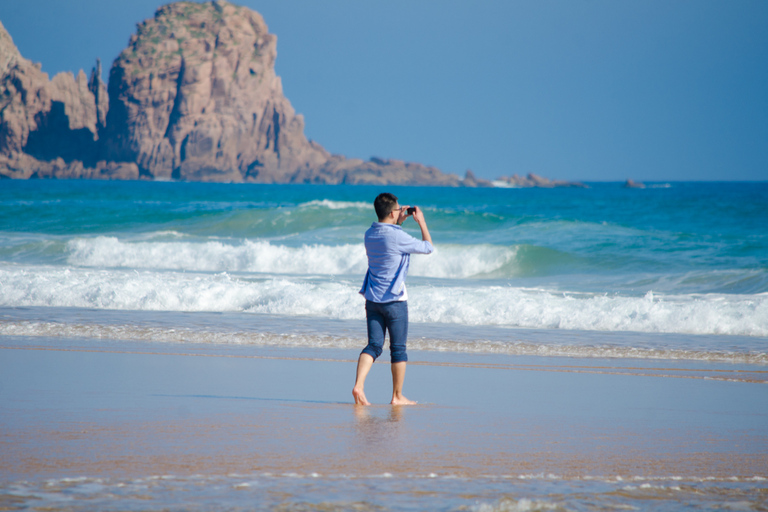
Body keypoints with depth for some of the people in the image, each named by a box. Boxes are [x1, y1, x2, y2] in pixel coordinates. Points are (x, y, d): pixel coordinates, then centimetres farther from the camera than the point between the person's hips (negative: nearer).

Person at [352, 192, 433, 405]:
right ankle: (397, 396, 10)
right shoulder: (398, 237, -17)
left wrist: (399, 221, 24)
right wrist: (421, 221, 6)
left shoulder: (370, 234, 5)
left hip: (372, 298, 6)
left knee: (374, 345, 5)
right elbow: (428, 248, -4)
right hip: (394, 300, -6)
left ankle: (358, 385, -14)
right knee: (398, 348, 5)